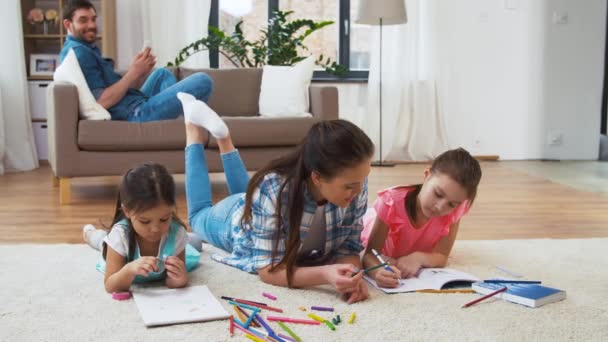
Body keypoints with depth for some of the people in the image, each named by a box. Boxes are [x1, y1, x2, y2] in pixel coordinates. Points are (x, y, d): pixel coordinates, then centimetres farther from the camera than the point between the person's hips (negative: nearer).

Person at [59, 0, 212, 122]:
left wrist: (142, 72, -1)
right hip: (135, 113, -11)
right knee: (202, 81, -12)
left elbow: (125, 89, 16)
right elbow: (102, 102, -25)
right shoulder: (79, 52, -14)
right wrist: (133, 73, -20)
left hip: (136, 108, 11)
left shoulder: (87, 49, 20)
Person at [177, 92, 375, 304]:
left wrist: (352, 274, -49)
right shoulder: (272, 190, -48)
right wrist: (325, 274, -59)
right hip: (236, 219, -3)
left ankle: (222, 136, 44)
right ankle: (194, 126, 41)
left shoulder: (354, 184, -37)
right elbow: (269, 270, -42)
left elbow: (348, 246, -27)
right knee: (199, 214, 33)